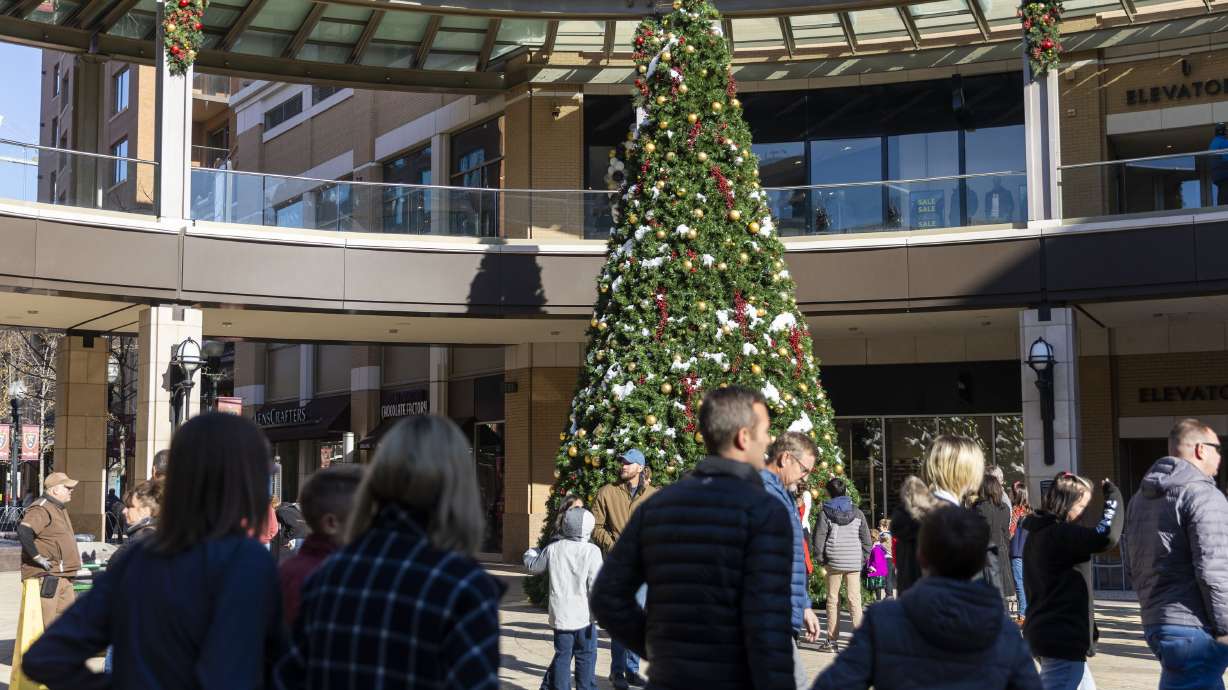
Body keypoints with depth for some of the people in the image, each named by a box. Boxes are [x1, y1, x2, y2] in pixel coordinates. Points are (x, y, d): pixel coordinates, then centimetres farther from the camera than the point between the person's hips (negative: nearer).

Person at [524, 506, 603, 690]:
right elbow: (596, 585, -13)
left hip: (560, 615, 3)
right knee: (586, 658, 6)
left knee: (562, 656, 10)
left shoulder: (553, 549, 0)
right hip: (584, 616, -3)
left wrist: (530, 554, 41)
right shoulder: (591, 551, -9)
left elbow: (533, 566, 18)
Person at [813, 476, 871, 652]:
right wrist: (863, 558, 13)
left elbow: (819, 537, -4)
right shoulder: (857, 512, 6)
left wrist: (821, 558, 6)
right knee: (855, 599, 1)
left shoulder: (825, 512, -2)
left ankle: (832, 640, 8)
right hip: (854, 562, 2)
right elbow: (866, 538, 7)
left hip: (834, 562, -2)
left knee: (833, 600, 6)